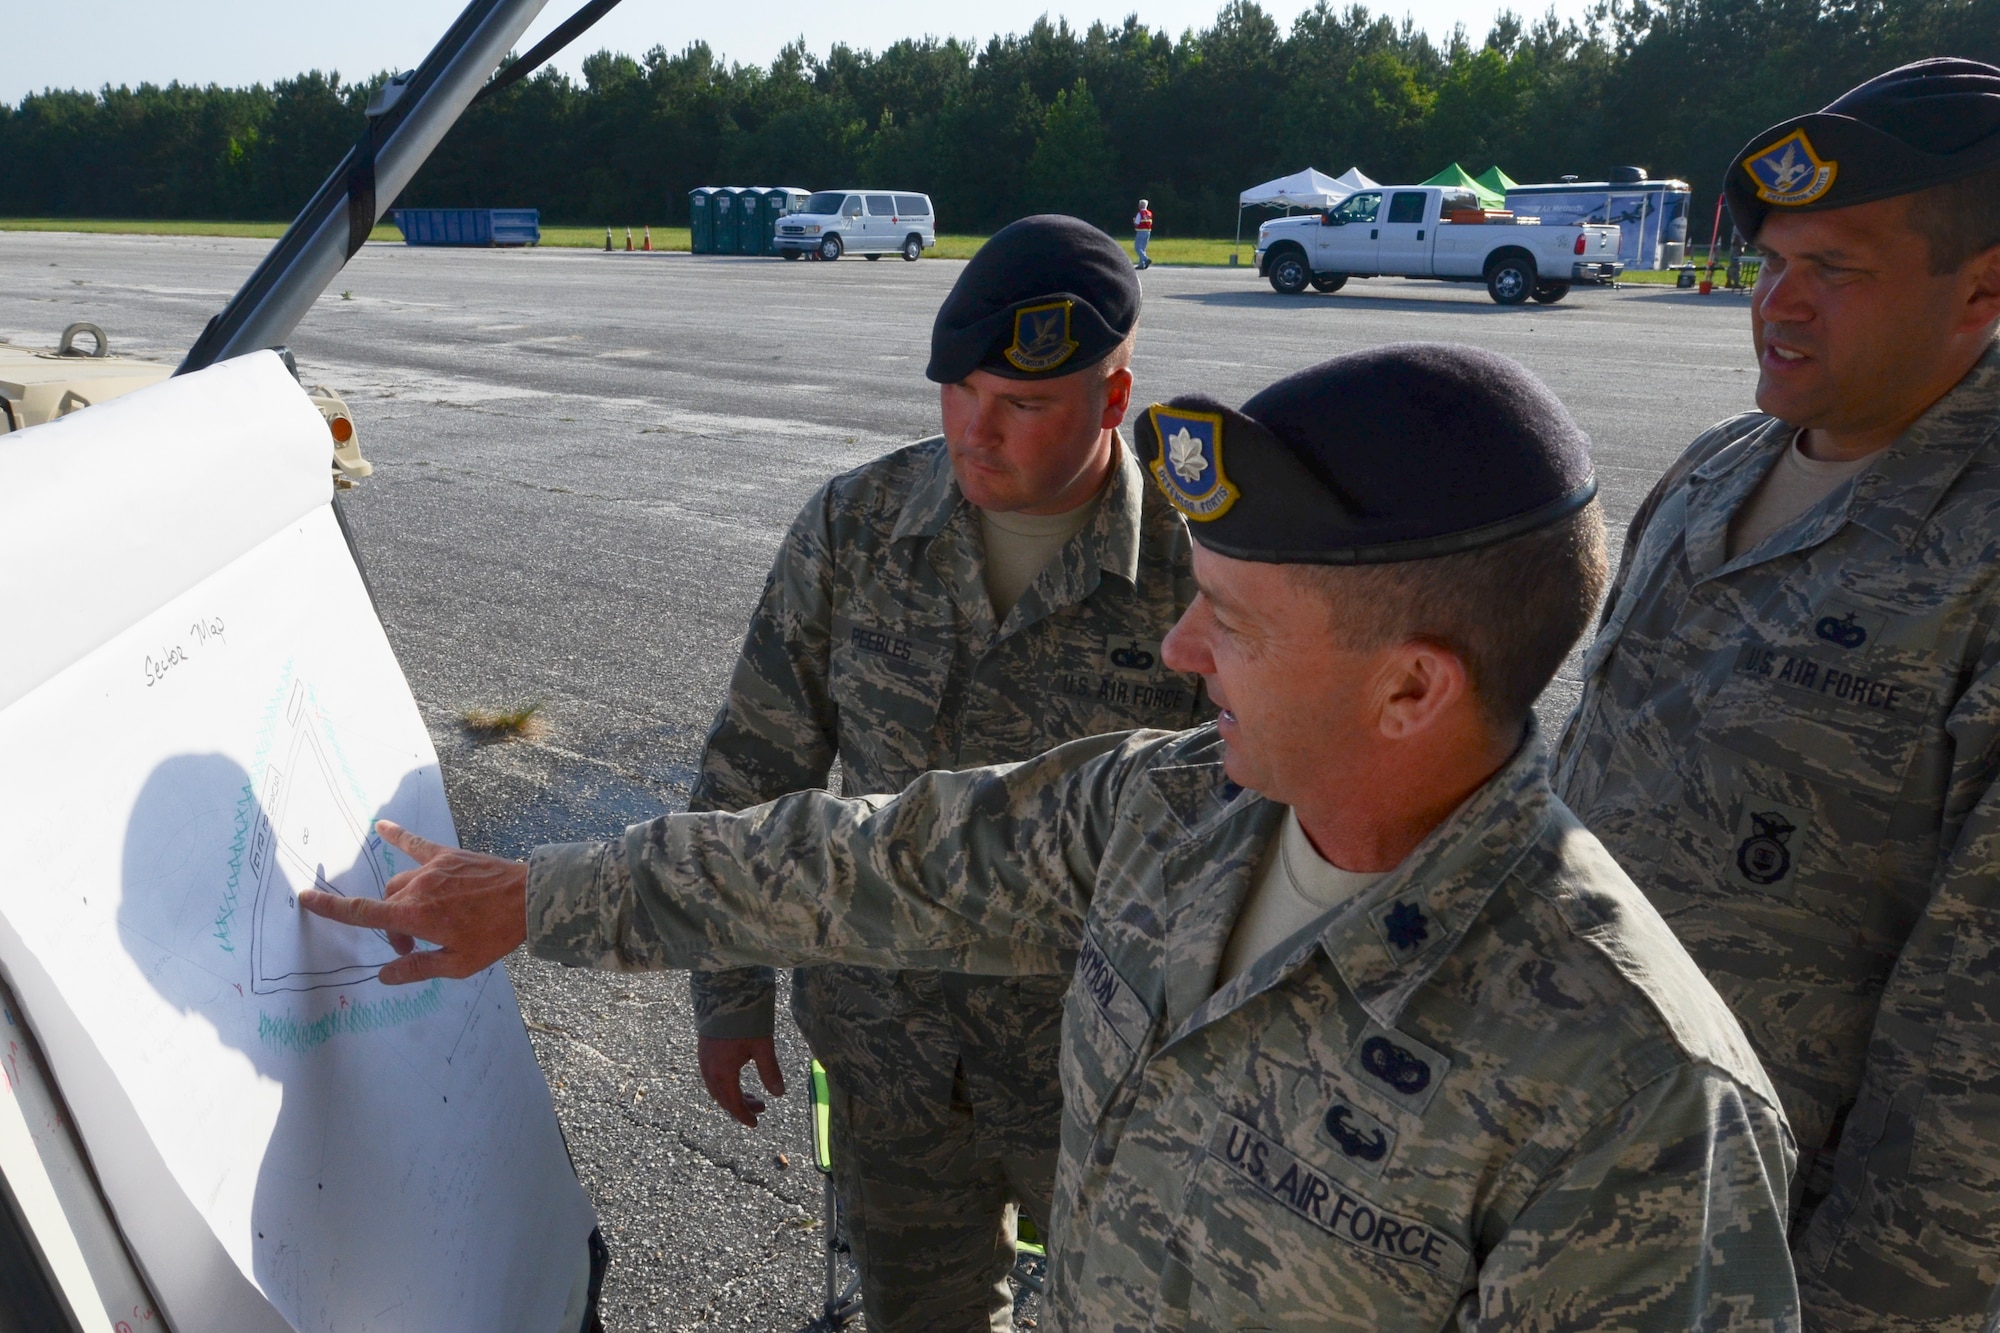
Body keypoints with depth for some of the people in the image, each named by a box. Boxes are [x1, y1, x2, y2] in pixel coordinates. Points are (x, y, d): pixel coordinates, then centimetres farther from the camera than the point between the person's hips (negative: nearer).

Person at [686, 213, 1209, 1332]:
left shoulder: (1198, 568, -16)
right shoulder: (853, 528, -8)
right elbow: (755, 773, 0)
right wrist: (731, 996, 3)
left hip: (1103, 1070, -2)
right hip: (885, 1050, 3)